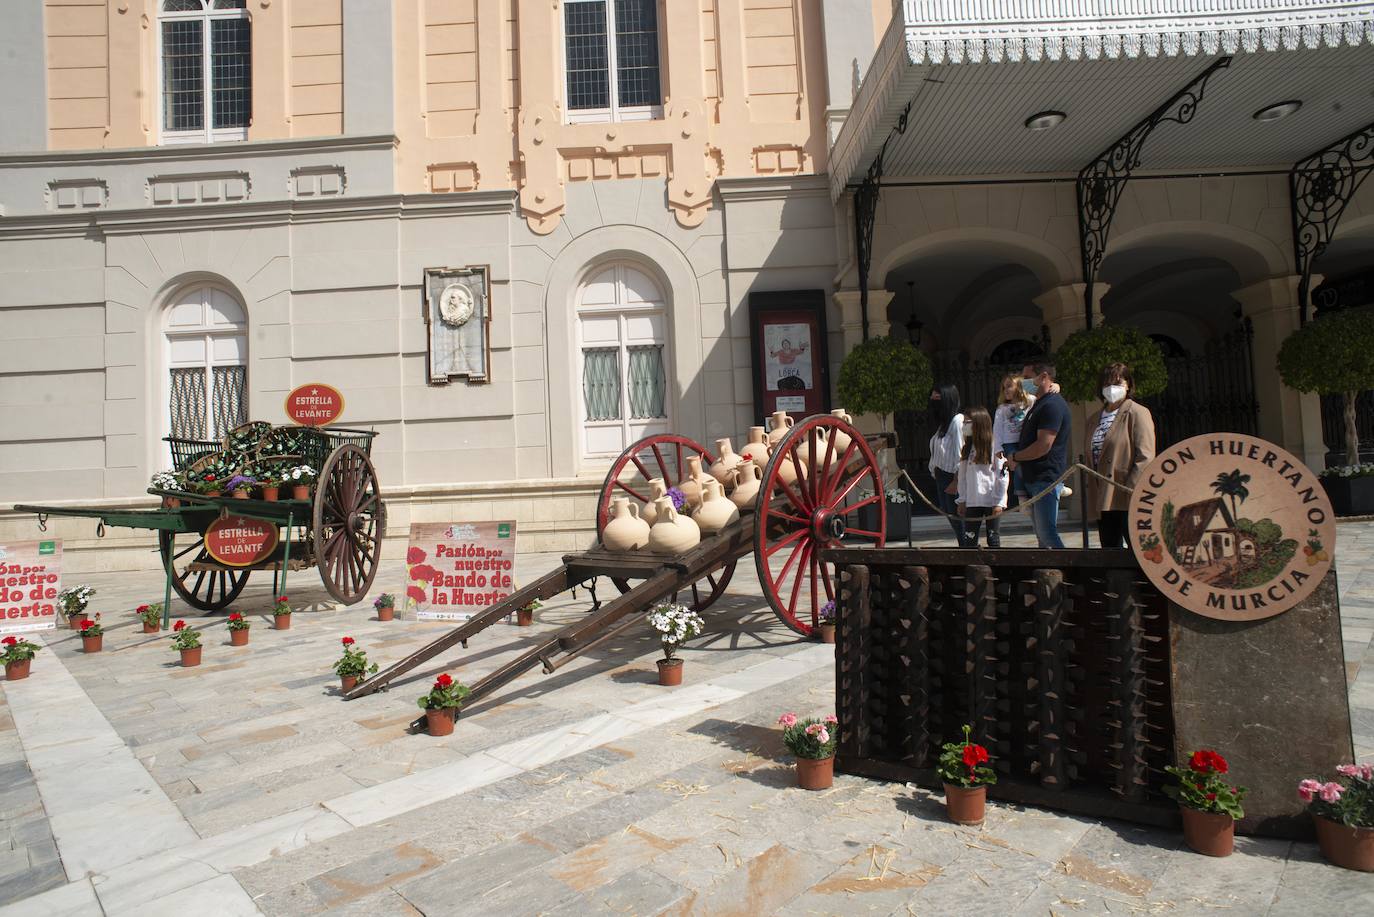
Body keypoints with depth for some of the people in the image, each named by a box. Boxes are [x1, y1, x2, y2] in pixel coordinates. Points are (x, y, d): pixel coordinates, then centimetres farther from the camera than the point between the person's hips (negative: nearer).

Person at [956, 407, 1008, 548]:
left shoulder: (995, 447, -8)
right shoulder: (967, 448, 8)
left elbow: (1003, 476, -10)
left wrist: (999, 502, -13)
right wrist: (962, 500, 8)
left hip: (991, 501, -5)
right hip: (972, 502, 5)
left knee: (993, 538, 7)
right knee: (969, 539, 5)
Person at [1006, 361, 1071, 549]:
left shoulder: (1052, 405, -16)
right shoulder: (1039, 404, 18)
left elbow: (1044, 446, -22)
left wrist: (1015, 457, -10)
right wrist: (1018, 459, 11)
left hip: (1046, 479, -10)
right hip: (1034, 479, 10)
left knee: (1048, 534, -11)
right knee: (1042, 535, 14)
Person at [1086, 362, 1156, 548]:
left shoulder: (1137, 413, -2)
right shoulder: (1095, 419, 19)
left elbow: (1145, 457, -11)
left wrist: (1131, 489, -19)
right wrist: (1092, 494, 11)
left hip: (1128, 499, -7)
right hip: (1104, 499, 7)